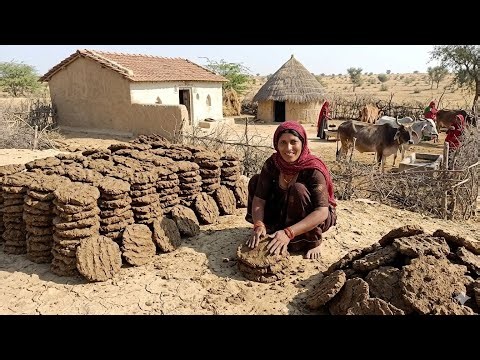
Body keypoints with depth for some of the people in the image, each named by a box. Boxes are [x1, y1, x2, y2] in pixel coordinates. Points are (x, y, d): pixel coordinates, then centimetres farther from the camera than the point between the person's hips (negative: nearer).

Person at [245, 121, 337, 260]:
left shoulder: (313, 169, -28)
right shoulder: (271, 164, -15)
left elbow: (322, 212, -36)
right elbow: (259, 199, -19)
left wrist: (289, 233, -46)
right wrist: (259, 225, -39)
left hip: (316, 219, -4)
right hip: (284, 215, 4)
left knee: (298, 189, -34)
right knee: (255, 181, -10)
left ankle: (313, 242, -14)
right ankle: (271, 230, 1)